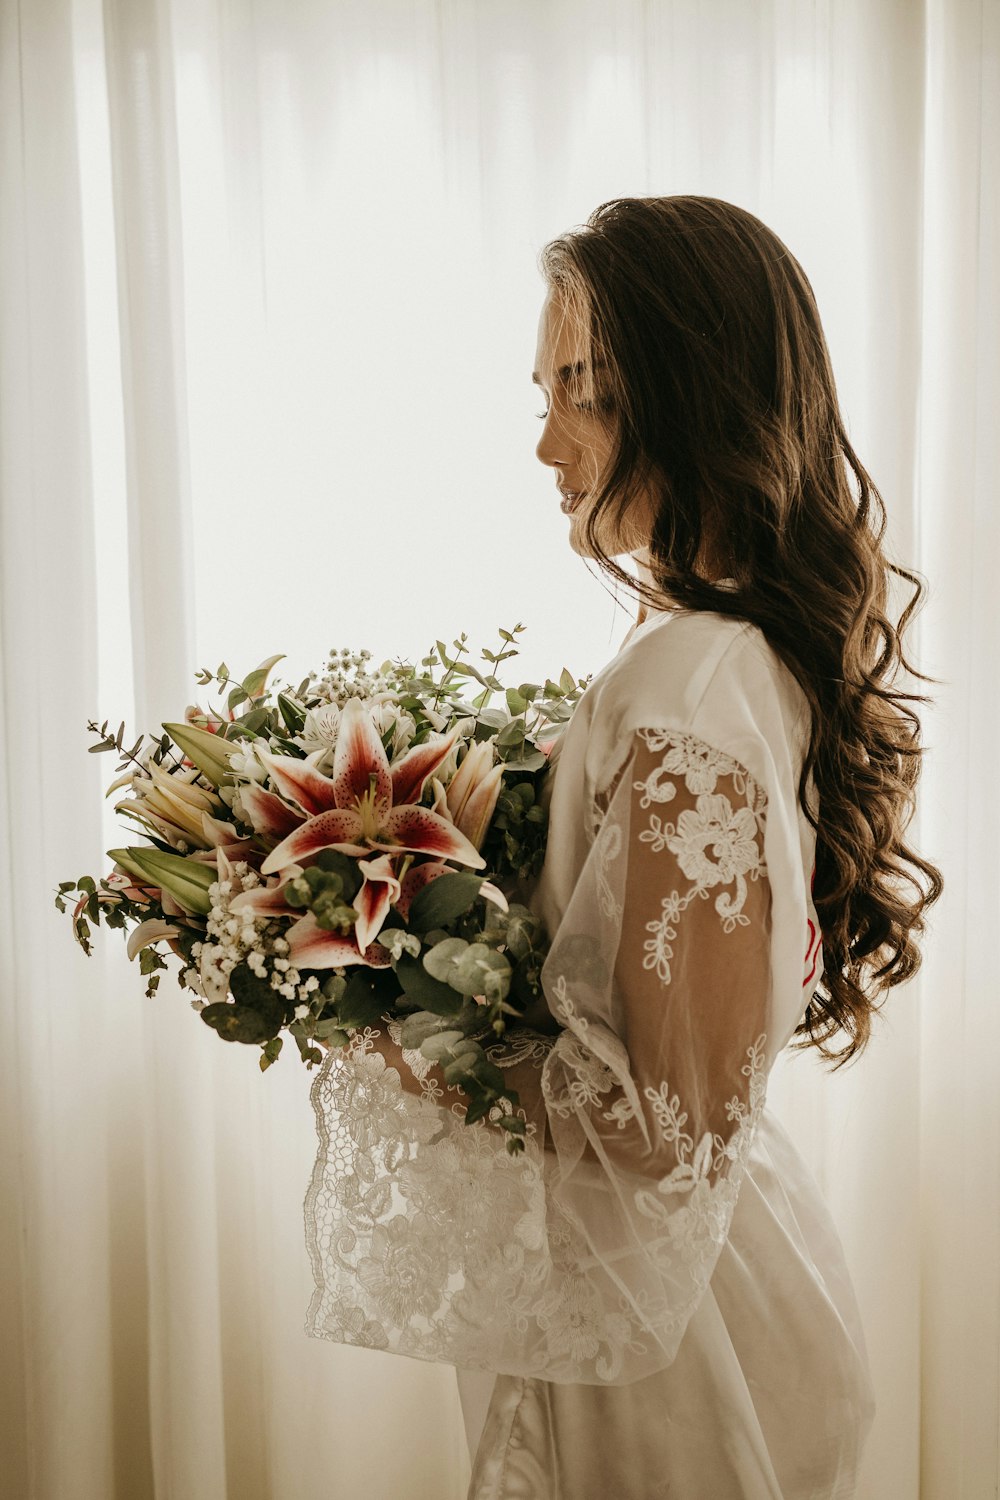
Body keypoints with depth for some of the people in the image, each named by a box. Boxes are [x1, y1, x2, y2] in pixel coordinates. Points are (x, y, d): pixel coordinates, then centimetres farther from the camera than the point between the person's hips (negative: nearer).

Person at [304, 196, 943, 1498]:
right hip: (733, 1243, 8)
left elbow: (674, 1119, -26)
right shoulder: (776, 650, -2)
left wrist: (416, 1060, -17)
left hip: (644, 1294, -8)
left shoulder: (684, 697, -30)